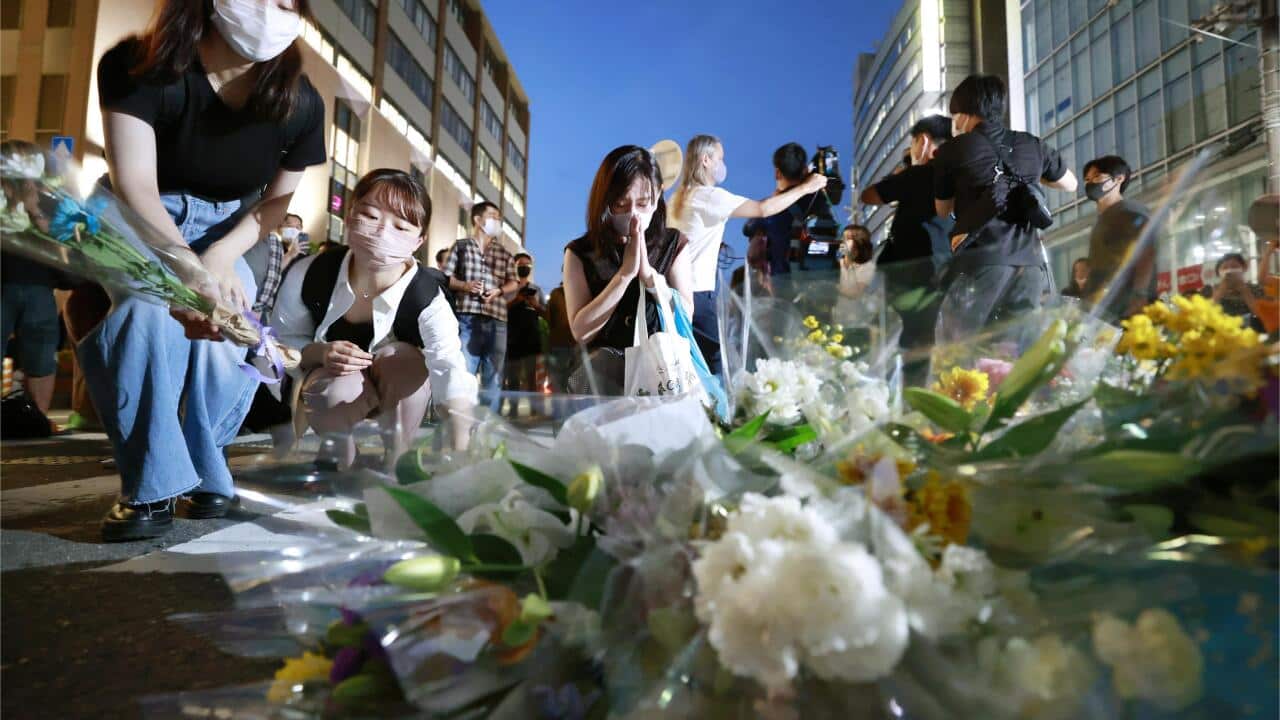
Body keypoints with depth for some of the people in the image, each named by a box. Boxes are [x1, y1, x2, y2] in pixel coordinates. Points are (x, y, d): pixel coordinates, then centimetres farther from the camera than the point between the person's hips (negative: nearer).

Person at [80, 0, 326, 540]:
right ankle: (154, 487, -20)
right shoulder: (137, 67, -21)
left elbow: (278, 200, 0)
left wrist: (222, 255, -18)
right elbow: (134, 184, -31)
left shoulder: (301, 104, -13)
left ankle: (203, 473, 2)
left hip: (226, 234, 2)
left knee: (231, 344, -23)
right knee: (145, 314, -32)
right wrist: (187, 271, -49)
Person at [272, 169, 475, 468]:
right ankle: (343, 454, -1)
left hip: (396, 391, 0)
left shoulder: (426, 299, -30)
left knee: (405, 358, -32)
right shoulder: (309, 274, -22)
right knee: (338, 393, -33)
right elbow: (282, 339, -6)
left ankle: (395, 462, -15)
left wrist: (461, 456, -59)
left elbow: (453, 380, -44)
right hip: (326, 380, 0)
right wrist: (320, 353, -30)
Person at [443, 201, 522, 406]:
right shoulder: (461, 246, 11)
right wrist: (464, 285, -12)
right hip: (466, 317, -3)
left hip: (496, 319, 3)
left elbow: (513, 283, 14)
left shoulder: (505, 254, 18)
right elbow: (446, 277, 6)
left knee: (493, 375, 4)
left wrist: (499, 291, -6)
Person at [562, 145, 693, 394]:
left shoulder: (674, 245, 7)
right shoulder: (580, 253, 3)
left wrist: (648, 273, -14)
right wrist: (625, 273, -13)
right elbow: (581, 332, -7)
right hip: (602, 368, -1)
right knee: (601, 361, -35)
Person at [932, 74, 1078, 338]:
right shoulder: (1033, 145, 16)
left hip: (979, 260, -4)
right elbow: (1070, 184, 32)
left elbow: (942, 210, 17)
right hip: (1029, 261, 4)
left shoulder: (953, 150, 4)